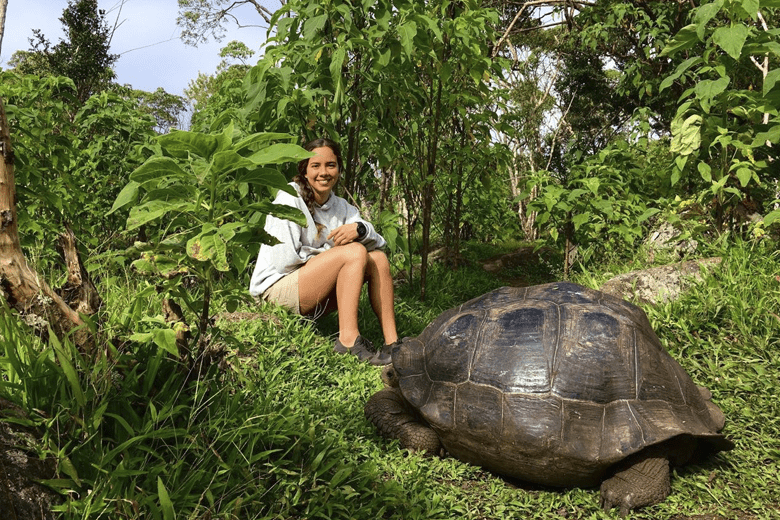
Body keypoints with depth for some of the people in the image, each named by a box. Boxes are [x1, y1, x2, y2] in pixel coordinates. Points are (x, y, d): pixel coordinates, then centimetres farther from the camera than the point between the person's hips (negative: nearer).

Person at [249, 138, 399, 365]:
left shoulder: (342, 207, 10)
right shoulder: (290, 197, -10)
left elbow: (379, 243, -2)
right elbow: (284, 261, -18)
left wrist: (359, 229, -23)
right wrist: (332, 253, -8)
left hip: (315, 299, 7)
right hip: (276, 290, -7)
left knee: (378, 258, -10)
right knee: (355, 252, -22)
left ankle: (392, 342, -17)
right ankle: (348, 339, -27)